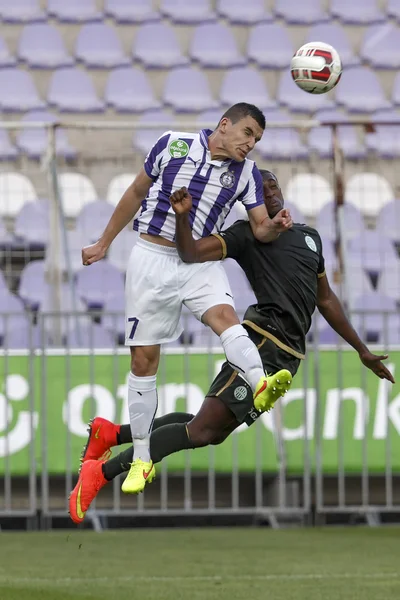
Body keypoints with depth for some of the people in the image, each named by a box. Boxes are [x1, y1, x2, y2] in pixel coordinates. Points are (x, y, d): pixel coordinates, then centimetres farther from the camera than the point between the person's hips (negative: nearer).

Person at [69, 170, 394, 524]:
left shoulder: (310, 237, 23)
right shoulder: (247, 234, 2)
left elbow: (326, 299, 31)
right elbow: (192, 253, -9)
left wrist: (362, 351, 30)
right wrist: (182, 216, -27)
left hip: (286, 357, 7)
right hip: (265, 339, -7)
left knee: (212, 432, 9)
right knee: (202, 430, -16)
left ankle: (112, 434, 19)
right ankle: (101, 473, -11)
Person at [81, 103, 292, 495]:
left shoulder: (246, 173, 3)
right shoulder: (174, 144, -2)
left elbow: (259, 228, 3)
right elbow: (136, 193, 10)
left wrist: (275, 226, -22)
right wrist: (104, 243, 15)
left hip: (200, 262, 1)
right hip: (152, 257, -1)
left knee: (224, 315, -30)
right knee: (143, 357, -1)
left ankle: (261, 386, -57)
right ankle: (142, 459, 7)